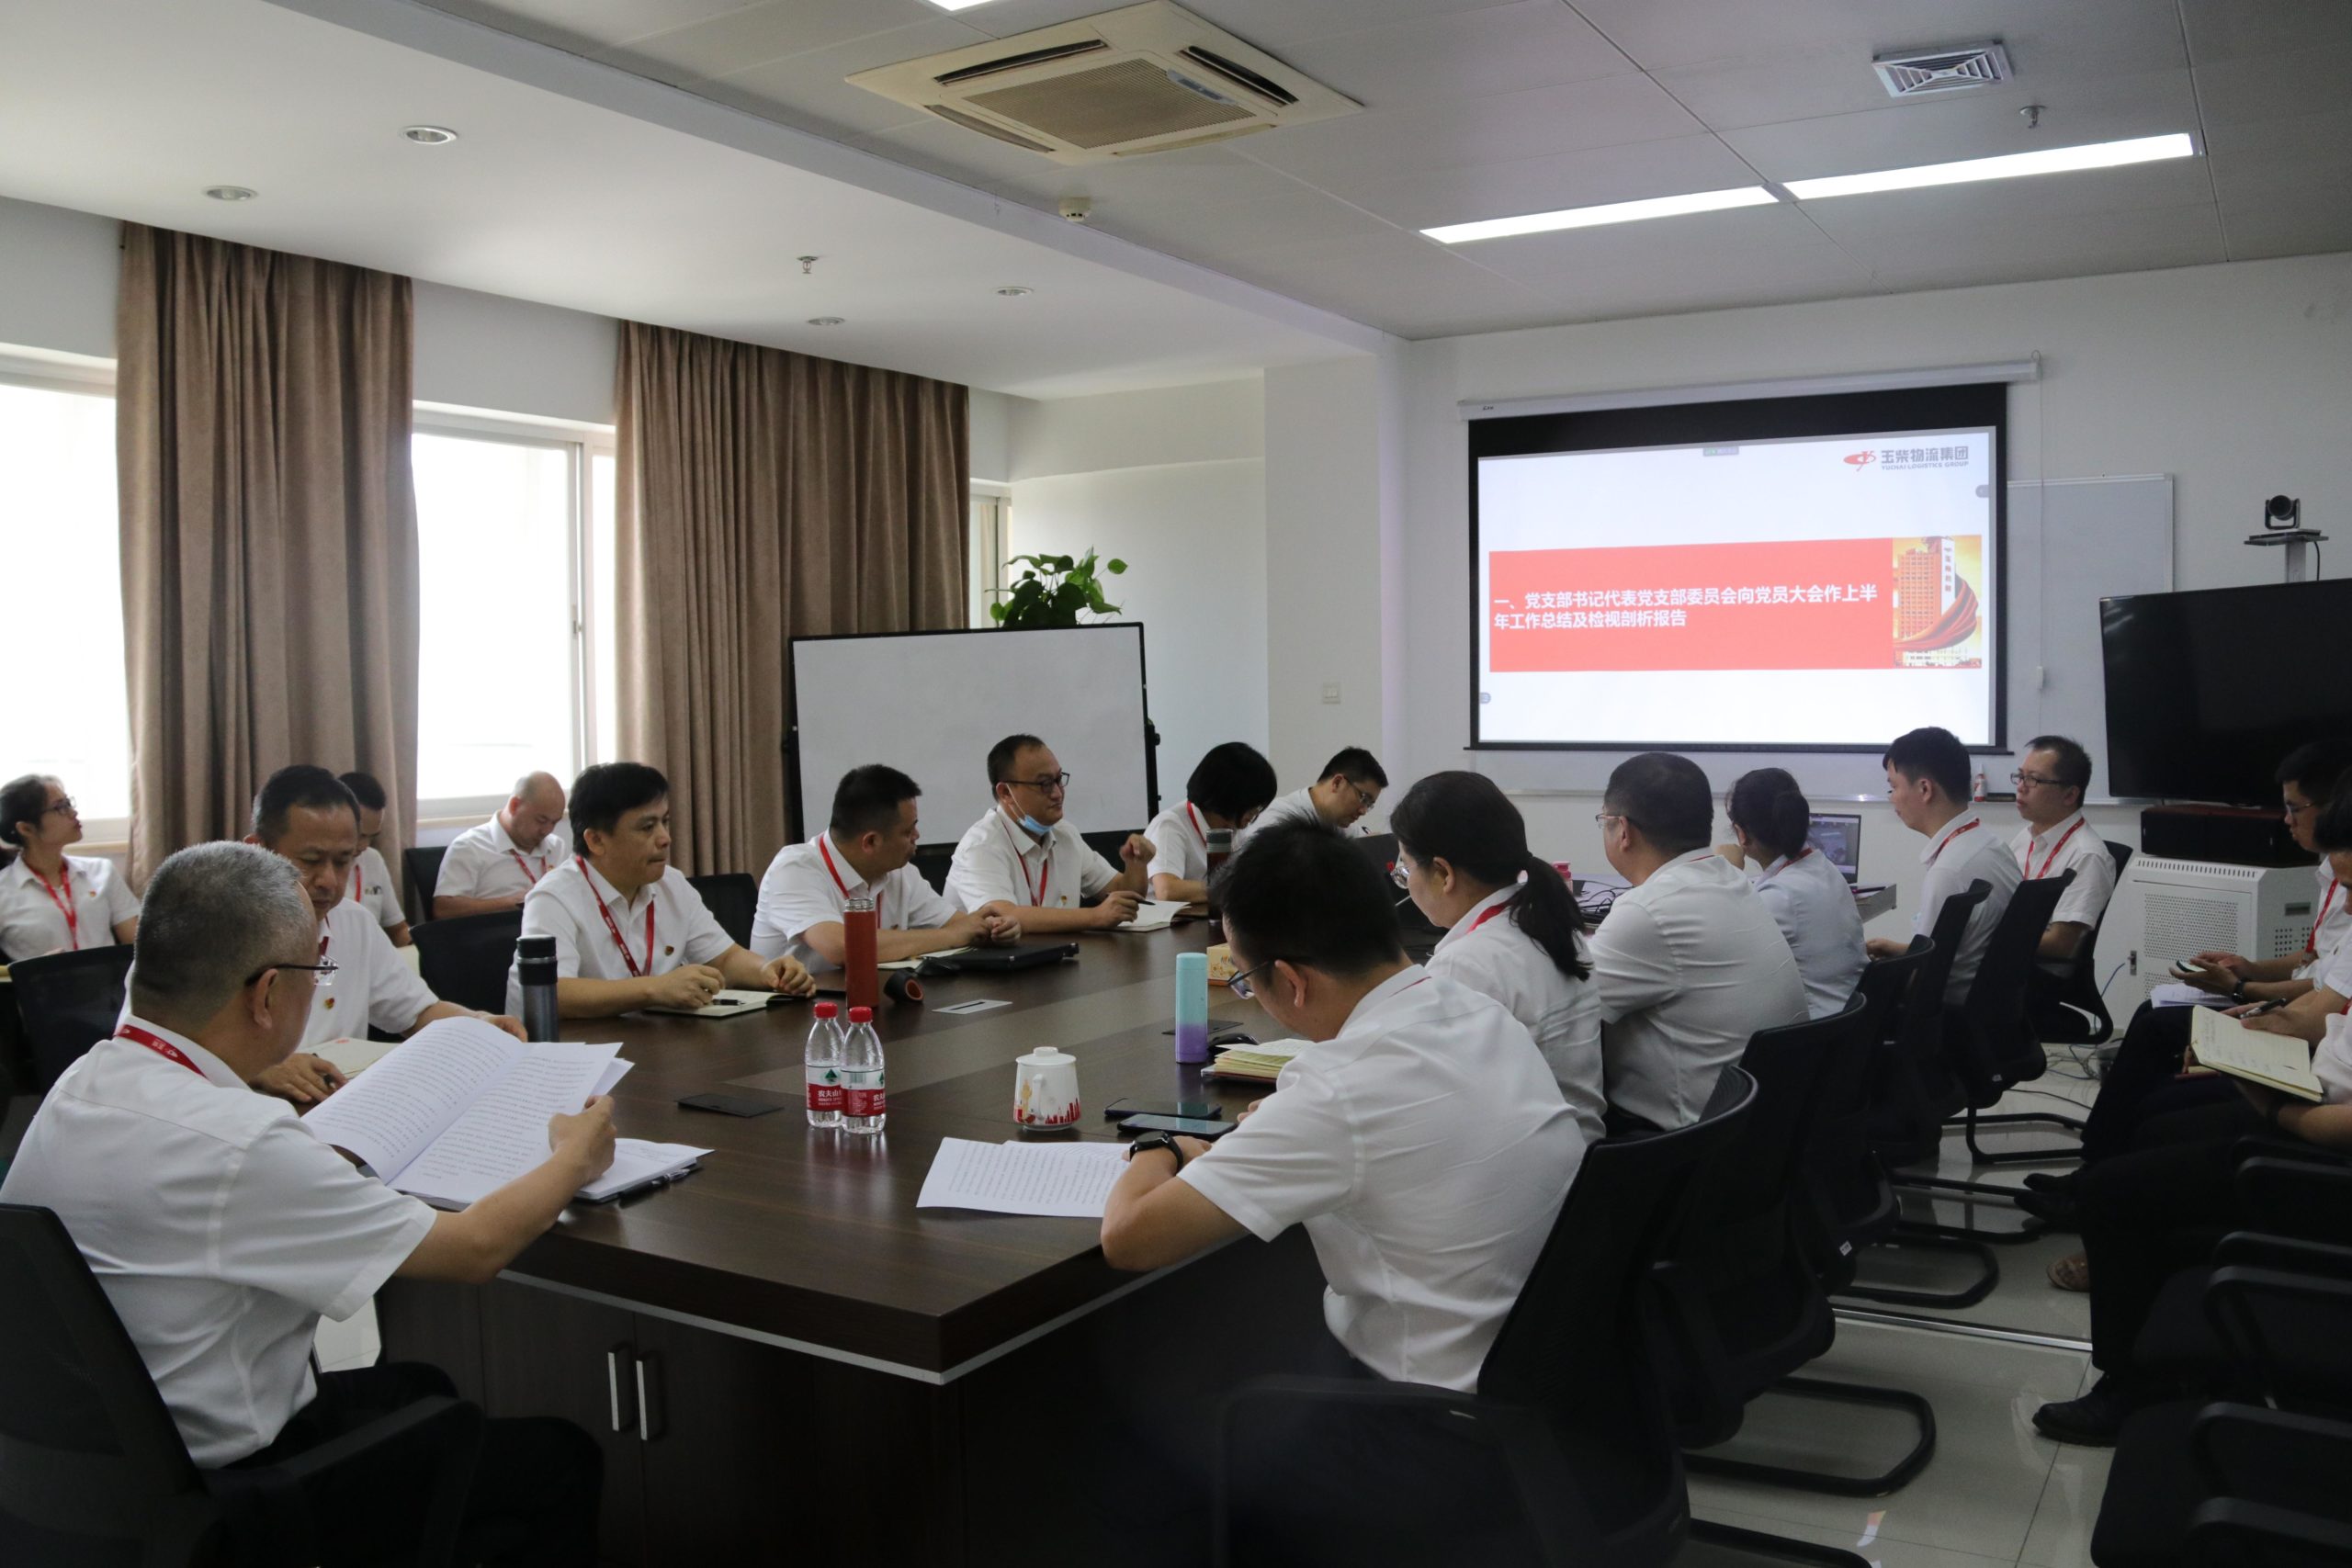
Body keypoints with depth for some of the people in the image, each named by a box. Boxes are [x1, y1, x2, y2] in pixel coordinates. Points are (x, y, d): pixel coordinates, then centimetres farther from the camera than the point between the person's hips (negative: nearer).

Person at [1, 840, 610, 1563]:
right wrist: (575, 1160, -4)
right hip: (221, 1501, -8)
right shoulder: (236, 1144, -30)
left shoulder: (82, 1083, -5)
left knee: (419, 1390, 27)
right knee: (558, 1457, 6)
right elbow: (475, 1249, -19)